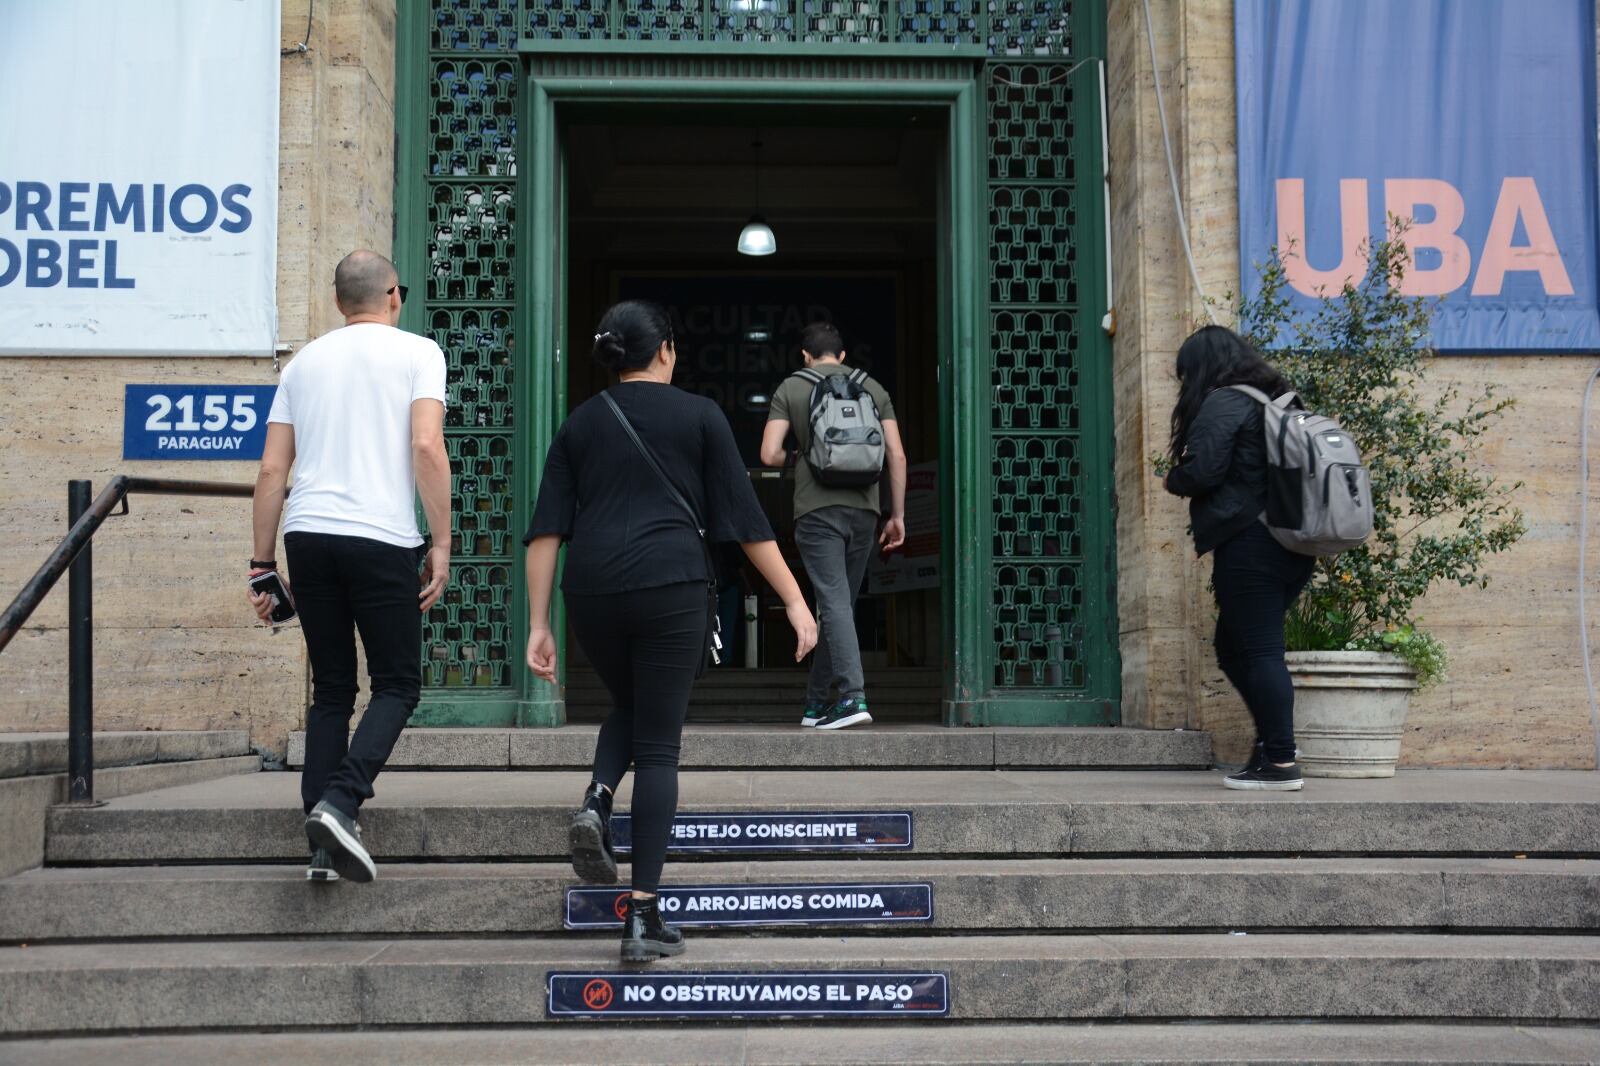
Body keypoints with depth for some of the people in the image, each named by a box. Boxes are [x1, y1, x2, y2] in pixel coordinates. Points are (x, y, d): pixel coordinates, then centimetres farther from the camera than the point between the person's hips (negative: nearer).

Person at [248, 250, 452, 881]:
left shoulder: (304, 362, 18)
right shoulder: (417, 353, 5)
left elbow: (271, 470, 13)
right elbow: (426, 447, -9)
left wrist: (262, 564, 17)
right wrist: (442, 544, -5)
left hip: (307, 534, 5)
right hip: (381, 539, -4)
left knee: (332, 689, 12)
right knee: (397, 684, 6)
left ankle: (324, 849, 8)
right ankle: (339, 802, -15)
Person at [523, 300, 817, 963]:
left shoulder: (578, 424, 13)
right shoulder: (698, 415, 6)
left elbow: (546, 531, 6)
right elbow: (745, 518, 3)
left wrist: (538, 625, 7)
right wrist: (795, 600, 7)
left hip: (592, 591, 3)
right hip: (671, 587, -3)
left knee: (628, 707, 28)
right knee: (659, 745, 2)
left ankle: (597, 803, -1)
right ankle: (643, 917, -1)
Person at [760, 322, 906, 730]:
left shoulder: (791, 388, 5)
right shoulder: (873, 388, 12)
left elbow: (769, 454, -4)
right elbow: (897, 456, 6)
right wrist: (897, 515, 12)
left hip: (817, 509, -3)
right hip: (864, 509, 3)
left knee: (834, 602, -7)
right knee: (841, 602, 12)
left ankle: (852, 696, -20)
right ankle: (817, 701, 20)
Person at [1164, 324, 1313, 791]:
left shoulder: (1223, 402, -8)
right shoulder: (1276, 400, 19)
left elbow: (1202, 471, -18)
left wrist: (1172, 480, 5)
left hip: (1249, 545, -9)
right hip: (1293, 546, 9)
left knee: (1259, 652, -7)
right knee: (1235, 649, 17)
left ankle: (1281, 763, -7)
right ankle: (1271, 744, 15)